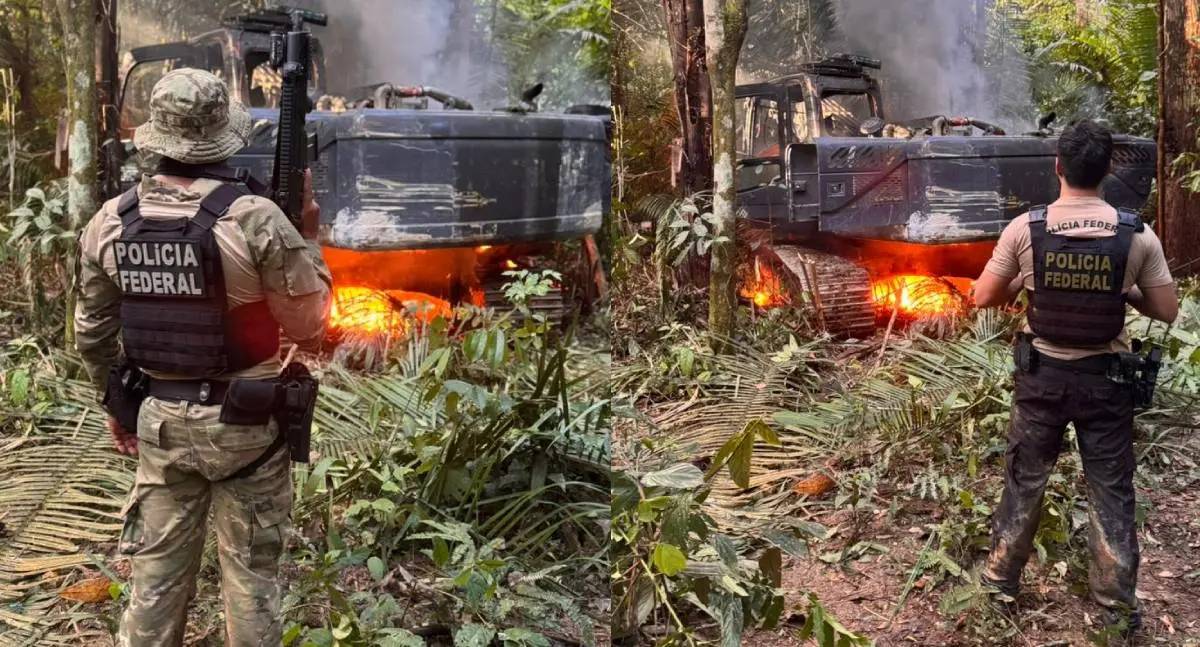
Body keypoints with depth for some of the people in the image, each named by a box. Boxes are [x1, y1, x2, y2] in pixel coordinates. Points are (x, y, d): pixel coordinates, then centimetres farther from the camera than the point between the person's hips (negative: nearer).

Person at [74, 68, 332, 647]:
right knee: (249, 575, 10)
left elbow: (92, 333, 7)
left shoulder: (109, 223, -3)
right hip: (244, 423, -4)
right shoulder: (254, 219, -19)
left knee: (156, 571, 17)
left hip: (159, 419, 4)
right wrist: (307, 236, -2)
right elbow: (307, 326, -13)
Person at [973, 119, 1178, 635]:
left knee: (1024, 477, 16)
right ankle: (1117, 603, 19)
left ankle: (1001, 577, 29)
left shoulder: (1024, 229, -12)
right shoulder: (1137, 235, -11)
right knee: (1111, 488, 11)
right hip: (1106, 378, 0)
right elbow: (1167, 311, -4)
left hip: (1042, 373, 1)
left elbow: (983, 297, -5)